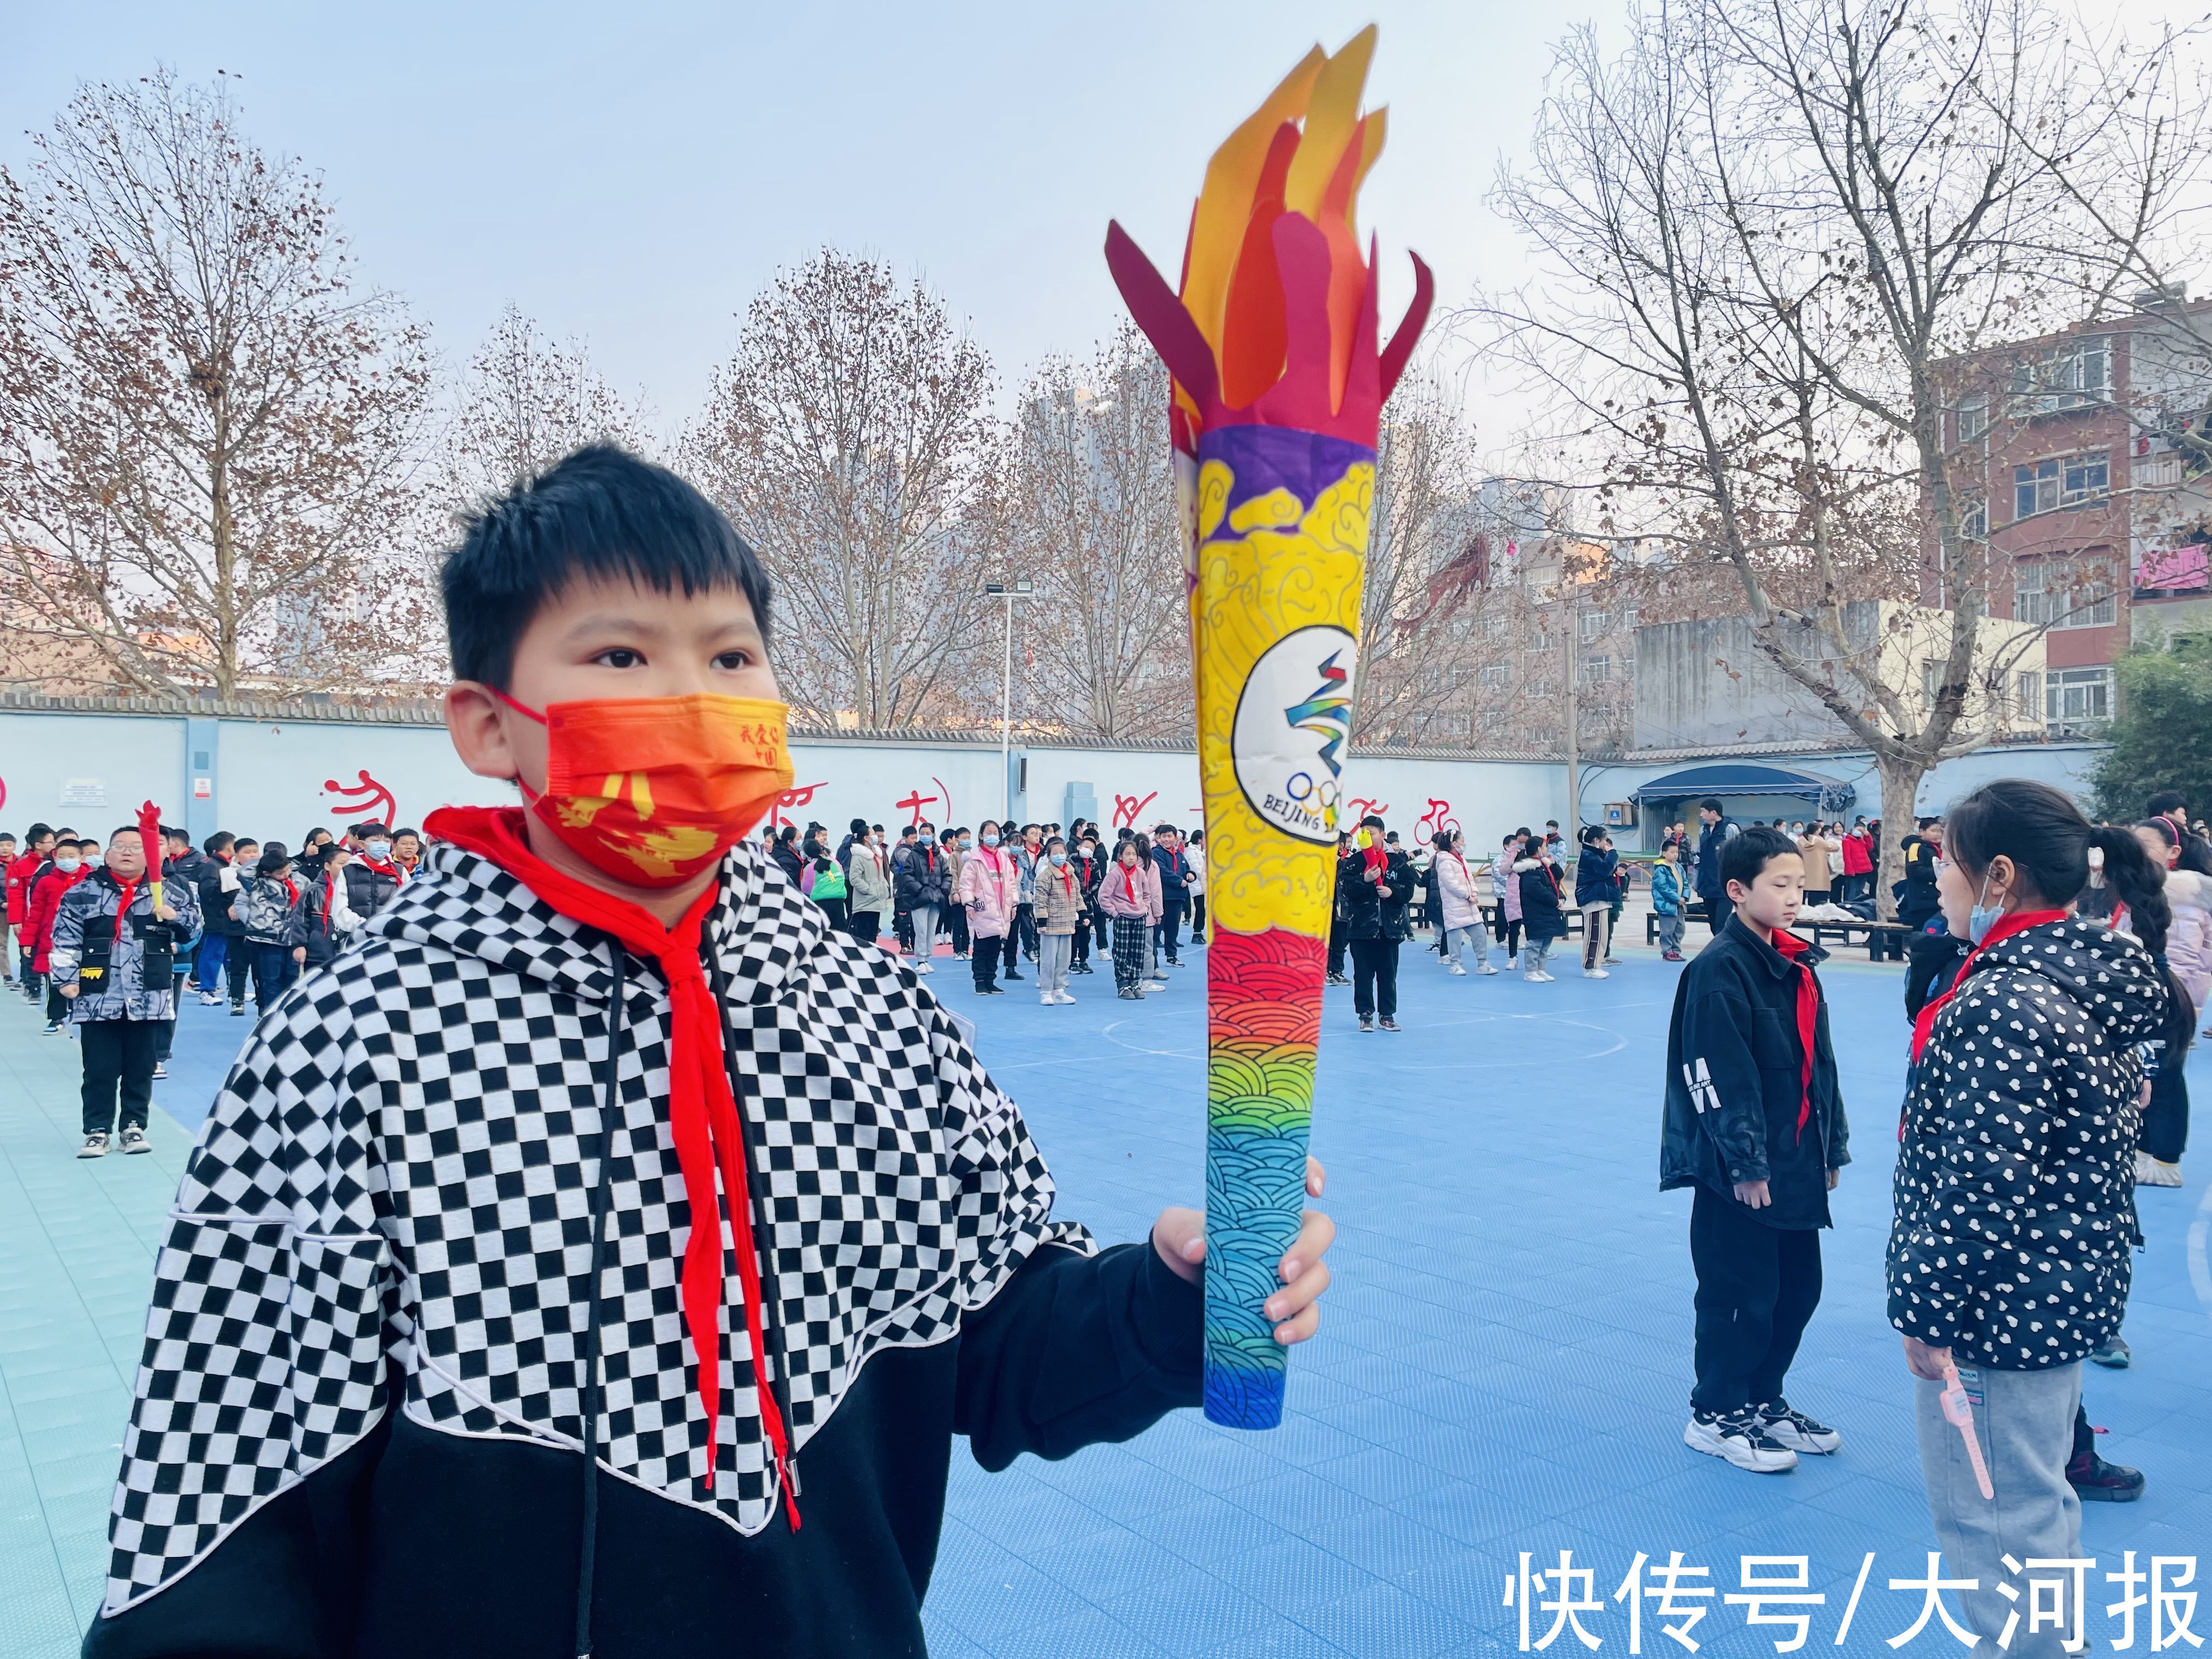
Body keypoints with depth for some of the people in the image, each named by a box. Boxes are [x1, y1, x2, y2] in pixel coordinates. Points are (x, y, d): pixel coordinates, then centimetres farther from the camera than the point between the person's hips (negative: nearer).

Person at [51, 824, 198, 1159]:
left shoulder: (167, 892, 6)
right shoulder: (83, 893, 2)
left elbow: (195, 921, 10)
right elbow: (65, 939, 1)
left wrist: (175, 916, -10)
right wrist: (67, 978, -6)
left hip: (148, 999, 1)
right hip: (98, 999, -1)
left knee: (140, 1068, 9)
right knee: (99, 1070, 2)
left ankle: (133, 1127, 20)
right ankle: (97, 1130, 12)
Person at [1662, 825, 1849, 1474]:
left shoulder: (1796, 964, 9)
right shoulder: (1720, 968, -17)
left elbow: (1819, 1062, 15)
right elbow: (1719, 1076, -19)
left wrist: (1832, 1147, 14)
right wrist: (1745, 1164, -18)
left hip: (1796, 1162, 8)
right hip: (1739, 1169, -8)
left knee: (1799, 1286, 16)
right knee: (1741, 1293, 2)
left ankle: (1763, 1401, 34)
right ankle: (1716, 1416, 19)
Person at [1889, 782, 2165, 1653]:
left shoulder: (2002, 1007, -26)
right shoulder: (2095, 978, 5)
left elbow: (1978, 1187, -27)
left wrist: (1927, 1312, -17)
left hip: (2000, 1309, -10)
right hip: (2068, 1289, 10)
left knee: (1988, 1512, 5)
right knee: (2039, 1499, 25)